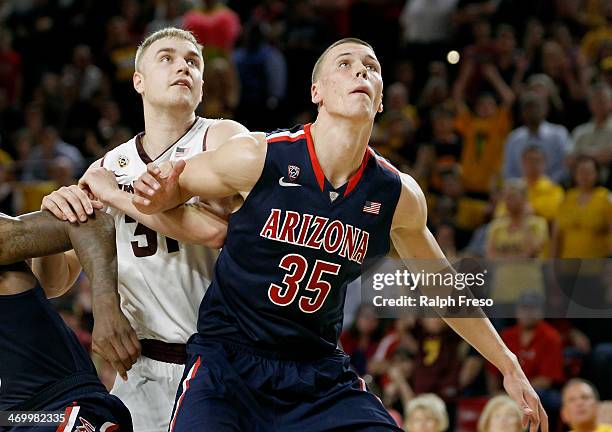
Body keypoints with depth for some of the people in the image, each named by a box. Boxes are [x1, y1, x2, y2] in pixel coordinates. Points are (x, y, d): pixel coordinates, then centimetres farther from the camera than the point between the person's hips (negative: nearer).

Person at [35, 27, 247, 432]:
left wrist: (114, 194, -15)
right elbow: (54, 282, 11)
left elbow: (216, 228, -24)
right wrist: (55, 219, -10)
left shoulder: (222, 138, -5)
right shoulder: (108, 168, 8)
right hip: (145, 369, 3)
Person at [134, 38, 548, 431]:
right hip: (227, 361, -3)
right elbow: (174, 186, 4)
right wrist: (157, 197, -20)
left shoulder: (398, 196, -1)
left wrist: (508, 365, 20)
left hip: (321, 374, 4)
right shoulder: (258, 157, -12)